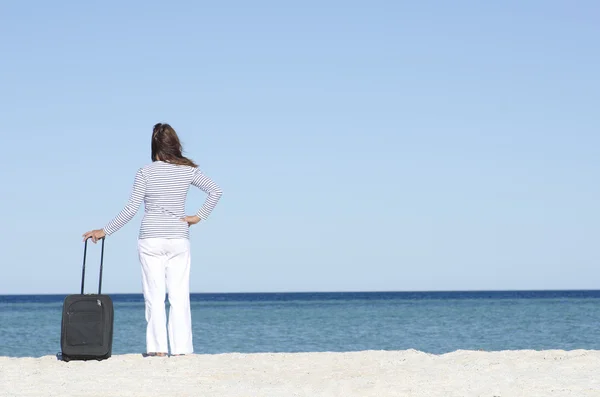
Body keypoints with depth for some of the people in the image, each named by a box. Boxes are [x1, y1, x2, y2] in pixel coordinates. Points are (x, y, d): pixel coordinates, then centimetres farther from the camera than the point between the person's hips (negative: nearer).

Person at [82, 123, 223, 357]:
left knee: (154, 295, 0)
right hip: (179, 239, 2)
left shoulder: (145, 173, -5)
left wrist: (104, 231, 0)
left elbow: (130, 210, -7)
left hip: (151, 239, -2)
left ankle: (158, 348, -5)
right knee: (179, 296, 3)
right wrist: (198, 217, 5)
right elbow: (215, 191, 0)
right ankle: (180, 348, -1)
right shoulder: (187, 170, 2)